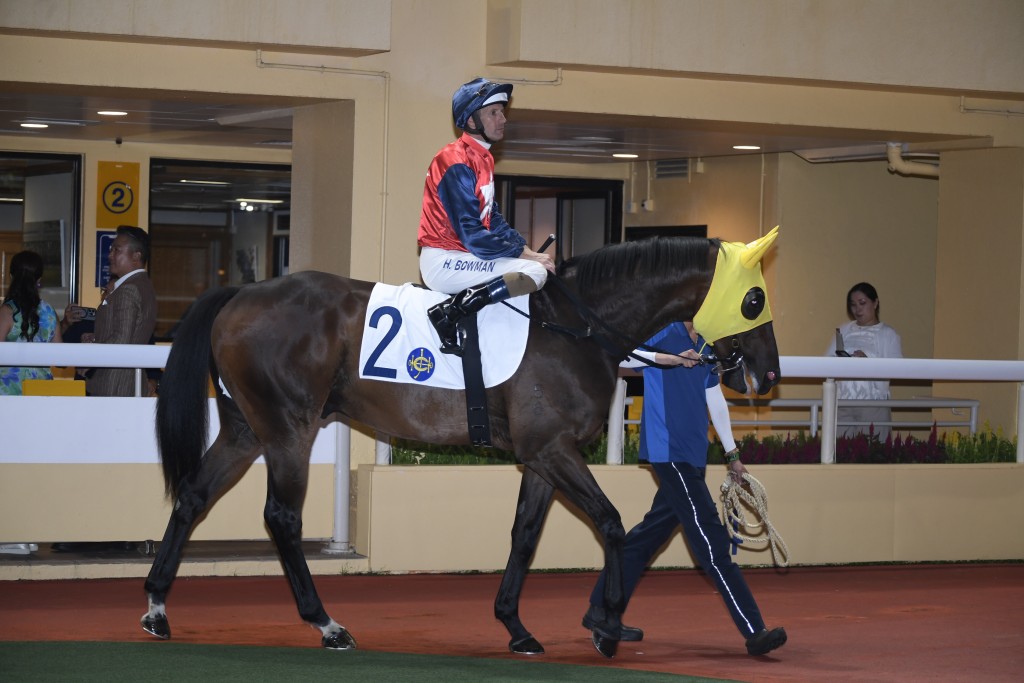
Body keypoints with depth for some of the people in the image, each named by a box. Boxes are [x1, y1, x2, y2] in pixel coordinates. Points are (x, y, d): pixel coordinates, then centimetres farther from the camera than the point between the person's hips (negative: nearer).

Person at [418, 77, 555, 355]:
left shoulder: (482, 158, 15)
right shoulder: (457, 162, -15)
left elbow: (493, 219, 17)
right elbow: (473, 235, -19)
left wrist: (528, 250, 2)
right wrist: (527, 256, -13)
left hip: (464, 254, 10)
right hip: (444, 261, -10)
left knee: (536, 263, 16)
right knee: (535, 272, -20)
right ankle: (451, 312, -23)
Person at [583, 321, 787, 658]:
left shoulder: (707, 344, 15)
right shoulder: (663, 331, -9)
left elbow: (715, 399, 24)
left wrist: (731, 453, 26)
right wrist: (670, 359, -29)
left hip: (692, 455, 9)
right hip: (668, 450, -9)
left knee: (649, 535, 15)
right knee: (713, 543, -10)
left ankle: (600, 612, 25)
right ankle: (754, 632, -12)